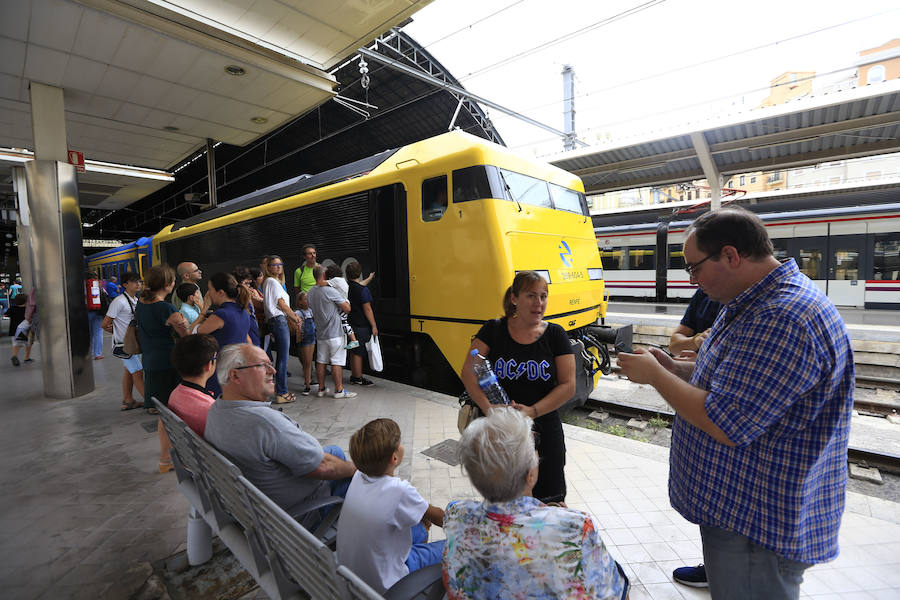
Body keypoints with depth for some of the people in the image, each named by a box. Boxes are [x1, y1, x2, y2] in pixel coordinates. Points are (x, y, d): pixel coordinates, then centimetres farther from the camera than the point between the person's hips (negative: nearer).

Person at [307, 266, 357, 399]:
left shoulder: (310, 293, 7)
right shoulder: (330, 291, -16)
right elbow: (347, 308, -13)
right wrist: (345, 302, 6)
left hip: (320, 333, 7)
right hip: (335, 333, -7)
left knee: (321, 361, 13)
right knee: (337, 362, -2)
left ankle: (321, 388, 21)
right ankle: (339, 390, 4)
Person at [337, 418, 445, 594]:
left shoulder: (359, 476, -12)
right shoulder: (399, 490, -32)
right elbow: (440, 518, -12)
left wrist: (422, 514, 7)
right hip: (381, 584, -7)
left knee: (419, 529, 21)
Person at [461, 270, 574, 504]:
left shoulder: (555, 335, 0)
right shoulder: (493, 330, -2)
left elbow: (568, 386, -4)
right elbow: (468, 372, -7)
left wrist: (532, 411, -16)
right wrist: (488, 408, -20)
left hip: (544, 433, 1)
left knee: (549, 501, 12)